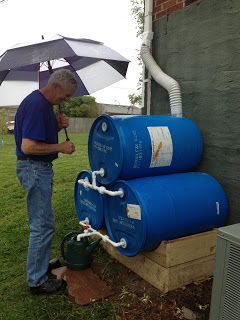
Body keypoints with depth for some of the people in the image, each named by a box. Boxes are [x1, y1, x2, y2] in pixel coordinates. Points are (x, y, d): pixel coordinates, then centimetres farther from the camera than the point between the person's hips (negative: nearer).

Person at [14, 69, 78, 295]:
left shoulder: (43, 103, 11)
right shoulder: (36, 105, -21)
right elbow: (28, 146, -27)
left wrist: (57, 126, 0)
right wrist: (60, 147, -18)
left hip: (40, 168, 11)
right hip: (34, 169, -11)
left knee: (41, 223, 20)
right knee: (42, 225, -2)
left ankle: (41, 263, 37)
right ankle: (37, 281, 11)